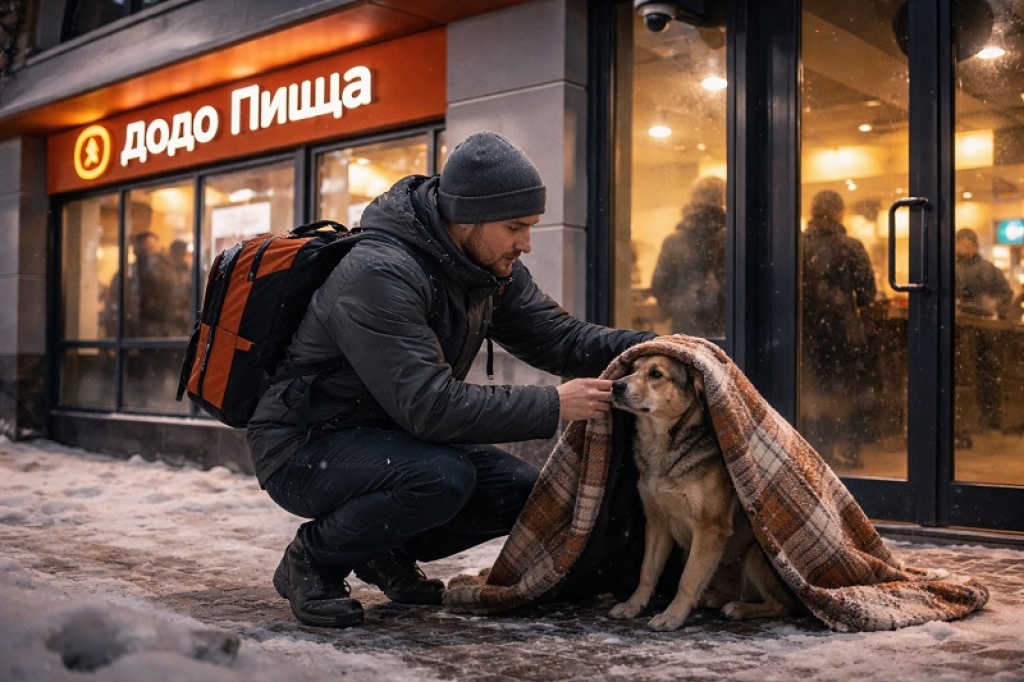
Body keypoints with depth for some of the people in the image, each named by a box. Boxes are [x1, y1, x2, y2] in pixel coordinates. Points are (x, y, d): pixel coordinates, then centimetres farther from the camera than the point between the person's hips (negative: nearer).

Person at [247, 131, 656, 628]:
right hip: (303, 449, -8)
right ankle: (312, 560, -8)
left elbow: (556, 336, 1)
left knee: (523, 492, -4)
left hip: (388, 434, 8)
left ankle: (389, 551, 15)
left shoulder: (493, 269, -2)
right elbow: (429, 405, -34)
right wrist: (553, 406, -31)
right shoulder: (378, 275, -29)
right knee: (442, 478, -34)